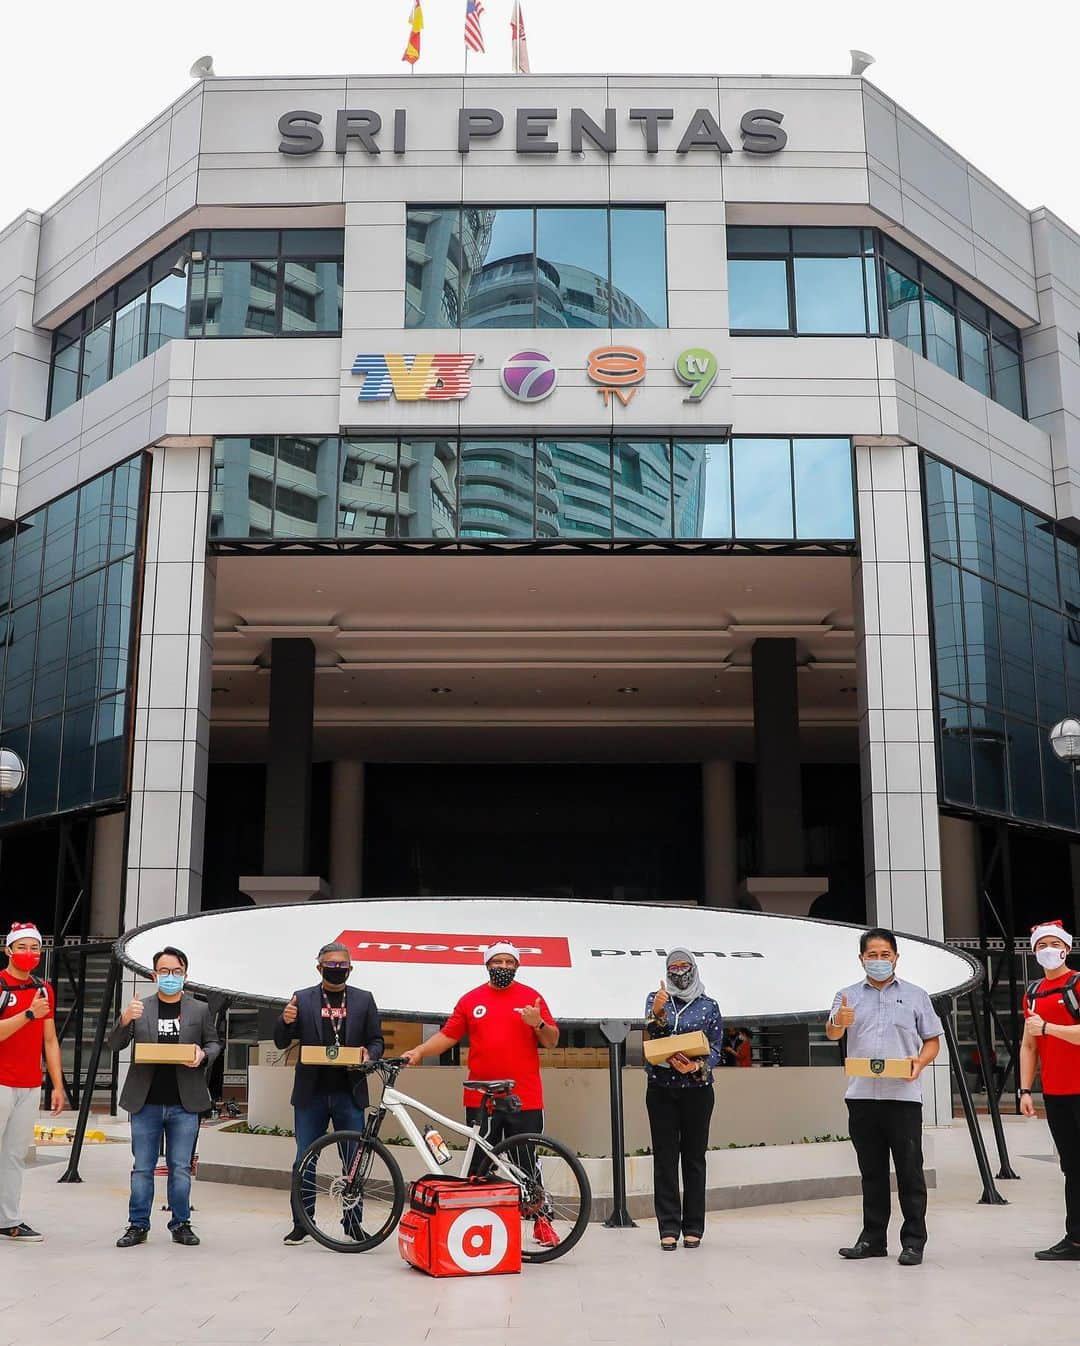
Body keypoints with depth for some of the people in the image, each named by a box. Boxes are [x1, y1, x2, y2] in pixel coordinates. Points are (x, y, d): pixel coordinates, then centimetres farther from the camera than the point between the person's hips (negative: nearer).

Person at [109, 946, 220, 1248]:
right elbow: (114, 1045, 1)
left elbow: (214, 1043, 11)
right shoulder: (140, 1009, 4)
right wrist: (124, 1020, -19)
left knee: (180, 1169, 6)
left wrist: (203, 1055, -12)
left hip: (184, 1104, 0)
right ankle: (138, 1226, 15)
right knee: (142, 1168, 6)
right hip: (146, 1103, 0)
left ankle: (180, 1225, 15)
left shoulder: (200, 1009, 5)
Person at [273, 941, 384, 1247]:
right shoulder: (302, 999, 6)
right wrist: (286, 1022, -17)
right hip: (311, 1094, 0)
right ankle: (302, 1223, 16)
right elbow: (281, 1043, 4)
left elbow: (377, 1041, 9)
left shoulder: (364, 1000, 7)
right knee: (304, 1161, 4)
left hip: (349, 1093, 0)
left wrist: (368, 1055, -14)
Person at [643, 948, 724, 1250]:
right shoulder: (655, 998, 6)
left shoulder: (708, 1005, 6)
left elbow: (716, 1048, 2)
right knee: (665, 1157, 0)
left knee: (694, 1156, 3)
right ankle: (668, 1227, 4)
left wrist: (697, 1067, -16)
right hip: (661, 1088, 0)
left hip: (697, 1088, 0)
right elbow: (653, 1034, -8)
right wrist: (657, 1012, -28)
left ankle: (693, 1227, 10)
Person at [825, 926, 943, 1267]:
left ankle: (913, 1241, 7)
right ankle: (873, 1238, 17)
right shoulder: (847, 996, 9)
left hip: (903, 1095, -2)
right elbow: (832, 1034, -4)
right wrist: (838, 1022, -28)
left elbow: (933, 1040, 9)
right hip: (861, 1095, 2)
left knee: (910, 1170, 0)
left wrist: (920, 1063, -11)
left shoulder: (915, 995, 8)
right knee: (871, 1171, 9)